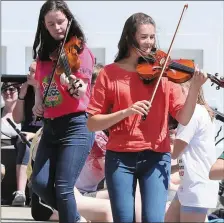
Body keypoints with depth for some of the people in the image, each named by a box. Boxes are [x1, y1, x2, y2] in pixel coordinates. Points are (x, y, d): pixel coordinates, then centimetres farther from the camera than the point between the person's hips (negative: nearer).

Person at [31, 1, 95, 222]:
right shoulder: (44, 54, 11)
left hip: (75, 126, -6)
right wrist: (38, 102, 3)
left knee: (63, 188, -13)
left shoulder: (80, 51, -7)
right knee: (39, 183, -3)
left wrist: (74, 84, -41)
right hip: (50, 126, 6)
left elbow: (82, 91, -18)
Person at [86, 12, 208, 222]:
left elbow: (183, 118, -4)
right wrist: (126, 112, -15)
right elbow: (92, 123, -2)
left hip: (156, 157, 1)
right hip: (120, 157, 0)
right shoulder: (110, 73, 2)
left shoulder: (163, 72, 5)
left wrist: (195, 88, -20)